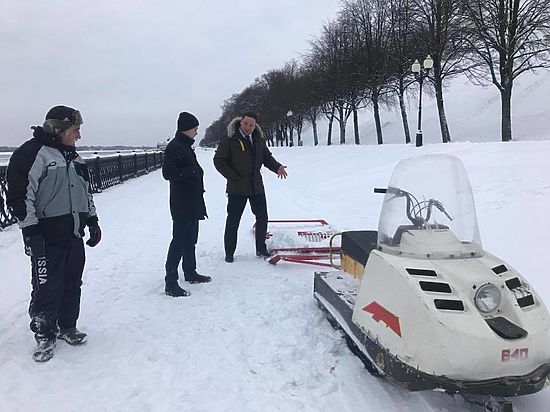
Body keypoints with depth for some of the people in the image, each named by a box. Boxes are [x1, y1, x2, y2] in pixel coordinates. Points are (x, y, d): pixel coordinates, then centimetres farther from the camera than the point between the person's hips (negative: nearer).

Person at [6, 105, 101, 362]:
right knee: (47, 288, 0)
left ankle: (67, 327, 30)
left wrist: (92, 221, 19)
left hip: (74, 235, 8)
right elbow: (20, 195, -14)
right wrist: (30, 232, -17)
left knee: (72, 284, 14)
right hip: (47, 237, -7)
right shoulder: (31, 153, -11)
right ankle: (44, 335, 18)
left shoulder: (73, 157, 15)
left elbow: (86, 191, 22)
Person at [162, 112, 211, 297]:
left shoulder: (186, 146, 16)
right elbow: (168, 173, -22)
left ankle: (190, 273, 30)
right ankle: (170, 283, -2)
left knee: (190, 239, 17)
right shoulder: (174, 147, -14)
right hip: (182, 204, -10)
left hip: (193, 203, 10)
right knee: (180, 240, -8)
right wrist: (192, 170, -21)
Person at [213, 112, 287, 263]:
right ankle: (229, 253, 18)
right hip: (237, 188, -5)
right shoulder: (229, 140, -10)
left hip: (257, 187, 5)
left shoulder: (258, 140, 7)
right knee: (233, 221, 4)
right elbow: (218, 160, -9)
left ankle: (261, 248, 29)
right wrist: (233, 177, -16)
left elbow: (267, 157, 15)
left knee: (262, 218, 12)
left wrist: (277, 167, -5)